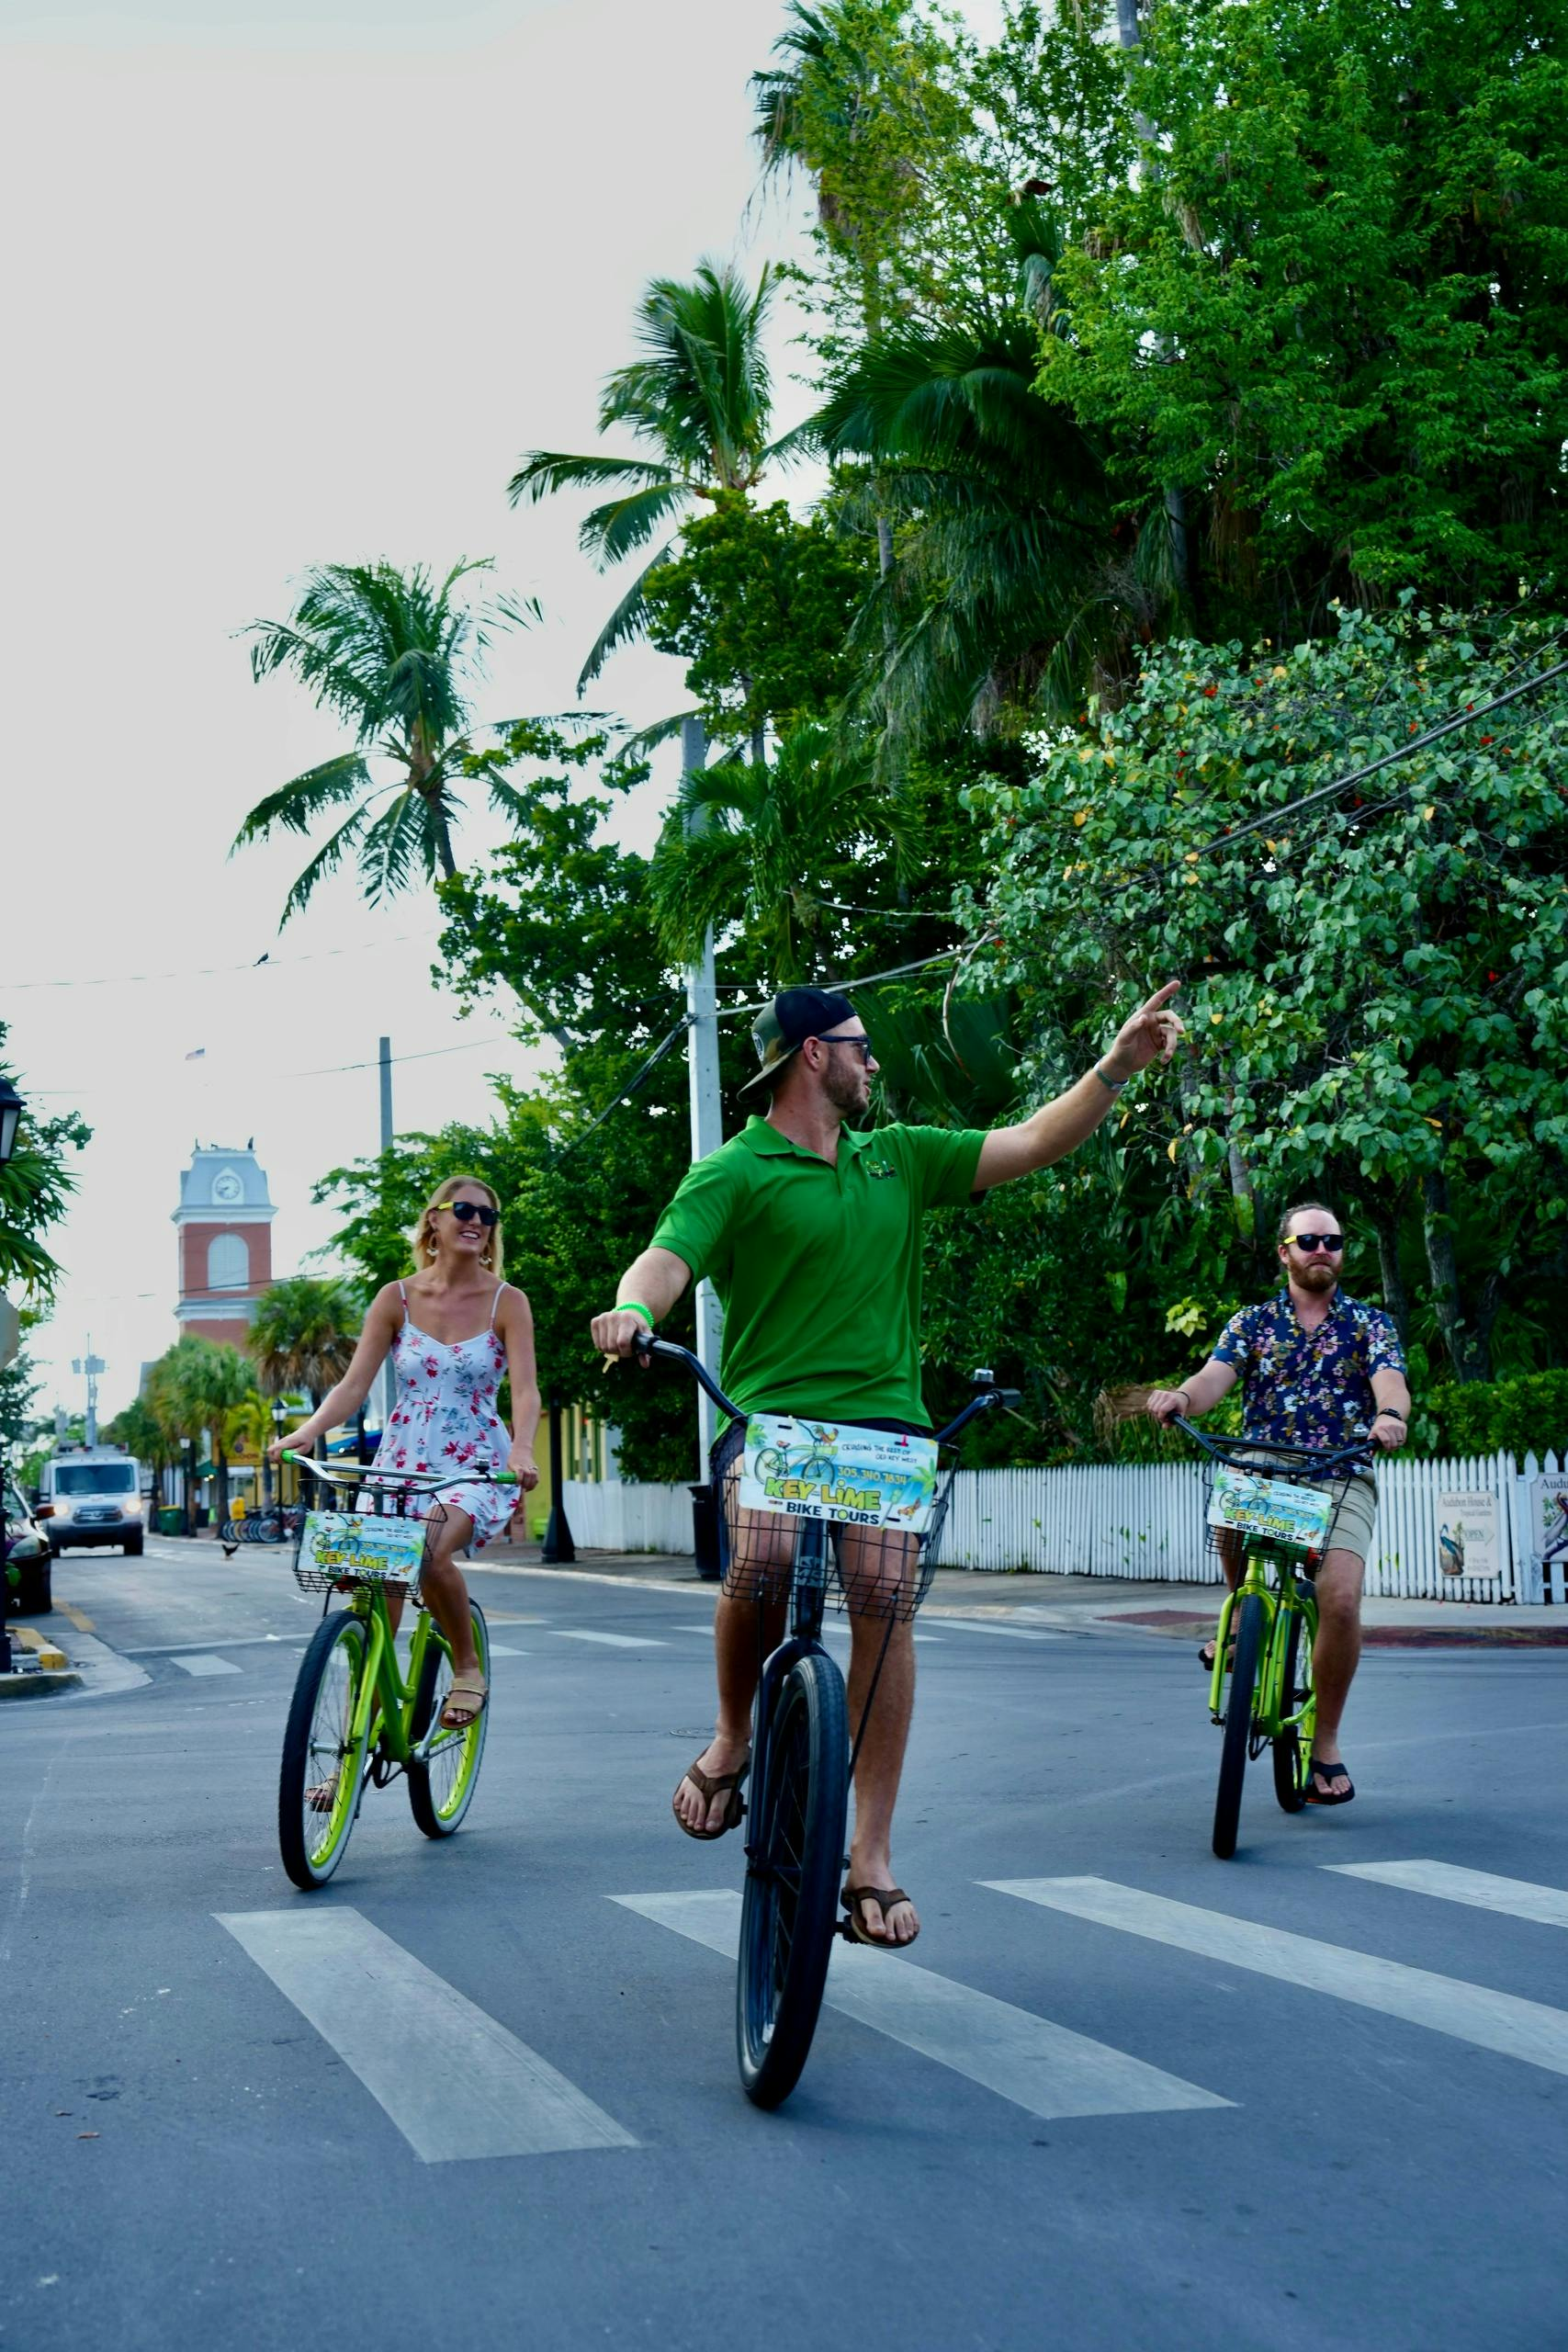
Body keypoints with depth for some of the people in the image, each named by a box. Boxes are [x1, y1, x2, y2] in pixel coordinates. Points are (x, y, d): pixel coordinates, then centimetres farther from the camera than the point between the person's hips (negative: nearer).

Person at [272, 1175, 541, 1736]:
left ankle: (468, 1668, -6)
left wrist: (522, 1448, -31)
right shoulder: (397, 1298, 3)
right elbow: (354, 1383, -2)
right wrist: (308, 1432, -20)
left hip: (476, 1466, -3)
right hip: (402, 1461, 3)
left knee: (430, 1555, -31)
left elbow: (525, 1389, -11)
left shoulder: (506, 1302, -1)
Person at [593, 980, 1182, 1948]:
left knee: (884, 1608, -11)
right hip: (768, 1415, -4)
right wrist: (634, 1307, -38)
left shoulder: (897, 1157, 18)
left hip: (884, 1420, 4)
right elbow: (668, 1256, -15)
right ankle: (733, 1740, 2)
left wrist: (1119, 1064, 3)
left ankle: (872, 1856, -3)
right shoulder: (732, 1174, 1)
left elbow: (1032, 1145, 15)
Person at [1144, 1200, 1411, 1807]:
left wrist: (1391, 1415, -34)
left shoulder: (1370, 1324, 10)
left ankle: (1326, 1742, -3)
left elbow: (1390, 1381, -8)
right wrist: (1180, 1397, -30)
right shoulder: (1251, 1322, 12)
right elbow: (1215, 1377, -5)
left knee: (1340, 1598, -22)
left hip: (1342, 1477, -1)